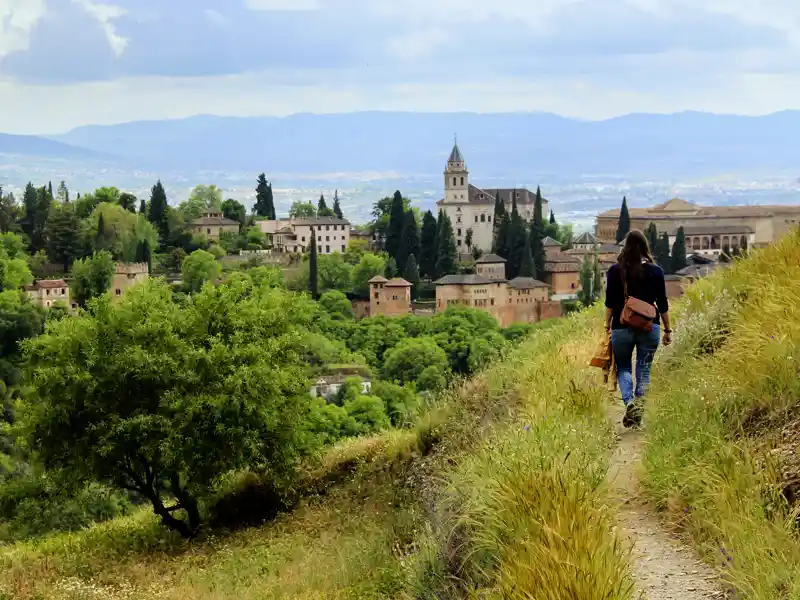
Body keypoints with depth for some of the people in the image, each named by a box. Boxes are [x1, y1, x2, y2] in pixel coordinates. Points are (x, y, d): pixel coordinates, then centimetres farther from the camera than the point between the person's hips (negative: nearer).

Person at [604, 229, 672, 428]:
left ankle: (629, 402, -12)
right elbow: (662, 304, 2)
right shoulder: (656, 270, 0)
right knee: (644, 369, 11)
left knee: (623, 368, 11)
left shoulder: (615, 270, -1)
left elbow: (610, 303, -1)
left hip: (622, 327, 0)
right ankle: (639, 401, -1)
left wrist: (607, 326, 9)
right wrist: (667, 330, 10)